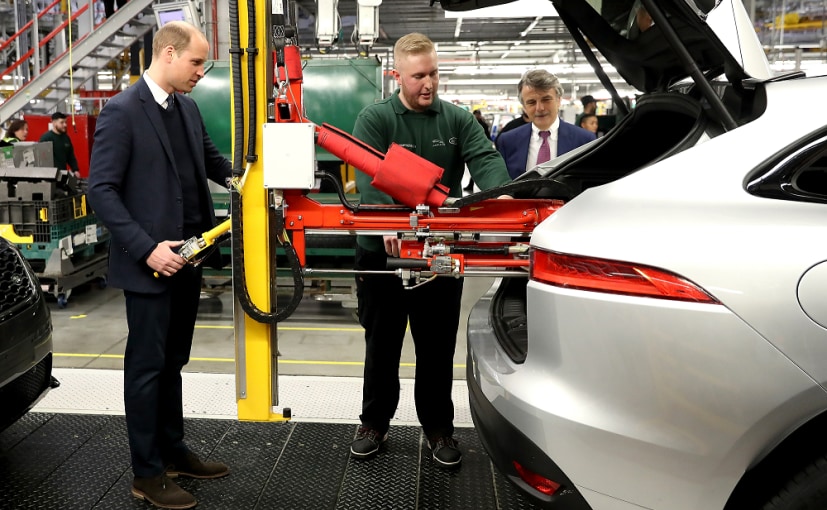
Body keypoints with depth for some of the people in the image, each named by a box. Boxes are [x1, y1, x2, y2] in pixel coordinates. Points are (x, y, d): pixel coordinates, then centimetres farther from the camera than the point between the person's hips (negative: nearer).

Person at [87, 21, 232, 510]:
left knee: (173, 362, 17)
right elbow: (101, 190, -15)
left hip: (187, 259, 7)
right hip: (150, 264, -7)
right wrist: (147, 248, -21)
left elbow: (210, 157, 22)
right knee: (147, 367, 4)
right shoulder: (121, 111, -13)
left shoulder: (187, 107, 9)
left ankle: (173, 451, 32)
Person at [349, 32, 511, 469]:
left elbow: (485, 159, -11)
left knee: (437, 348, 12)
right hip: (383, 250, -1)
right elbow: (368, 177, -19)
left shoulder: (458, 120, 5)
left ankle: (438, 428, 28)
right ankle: (374, 424, 30)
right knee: (382, 345, 13)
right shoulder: (375, 119, -4)